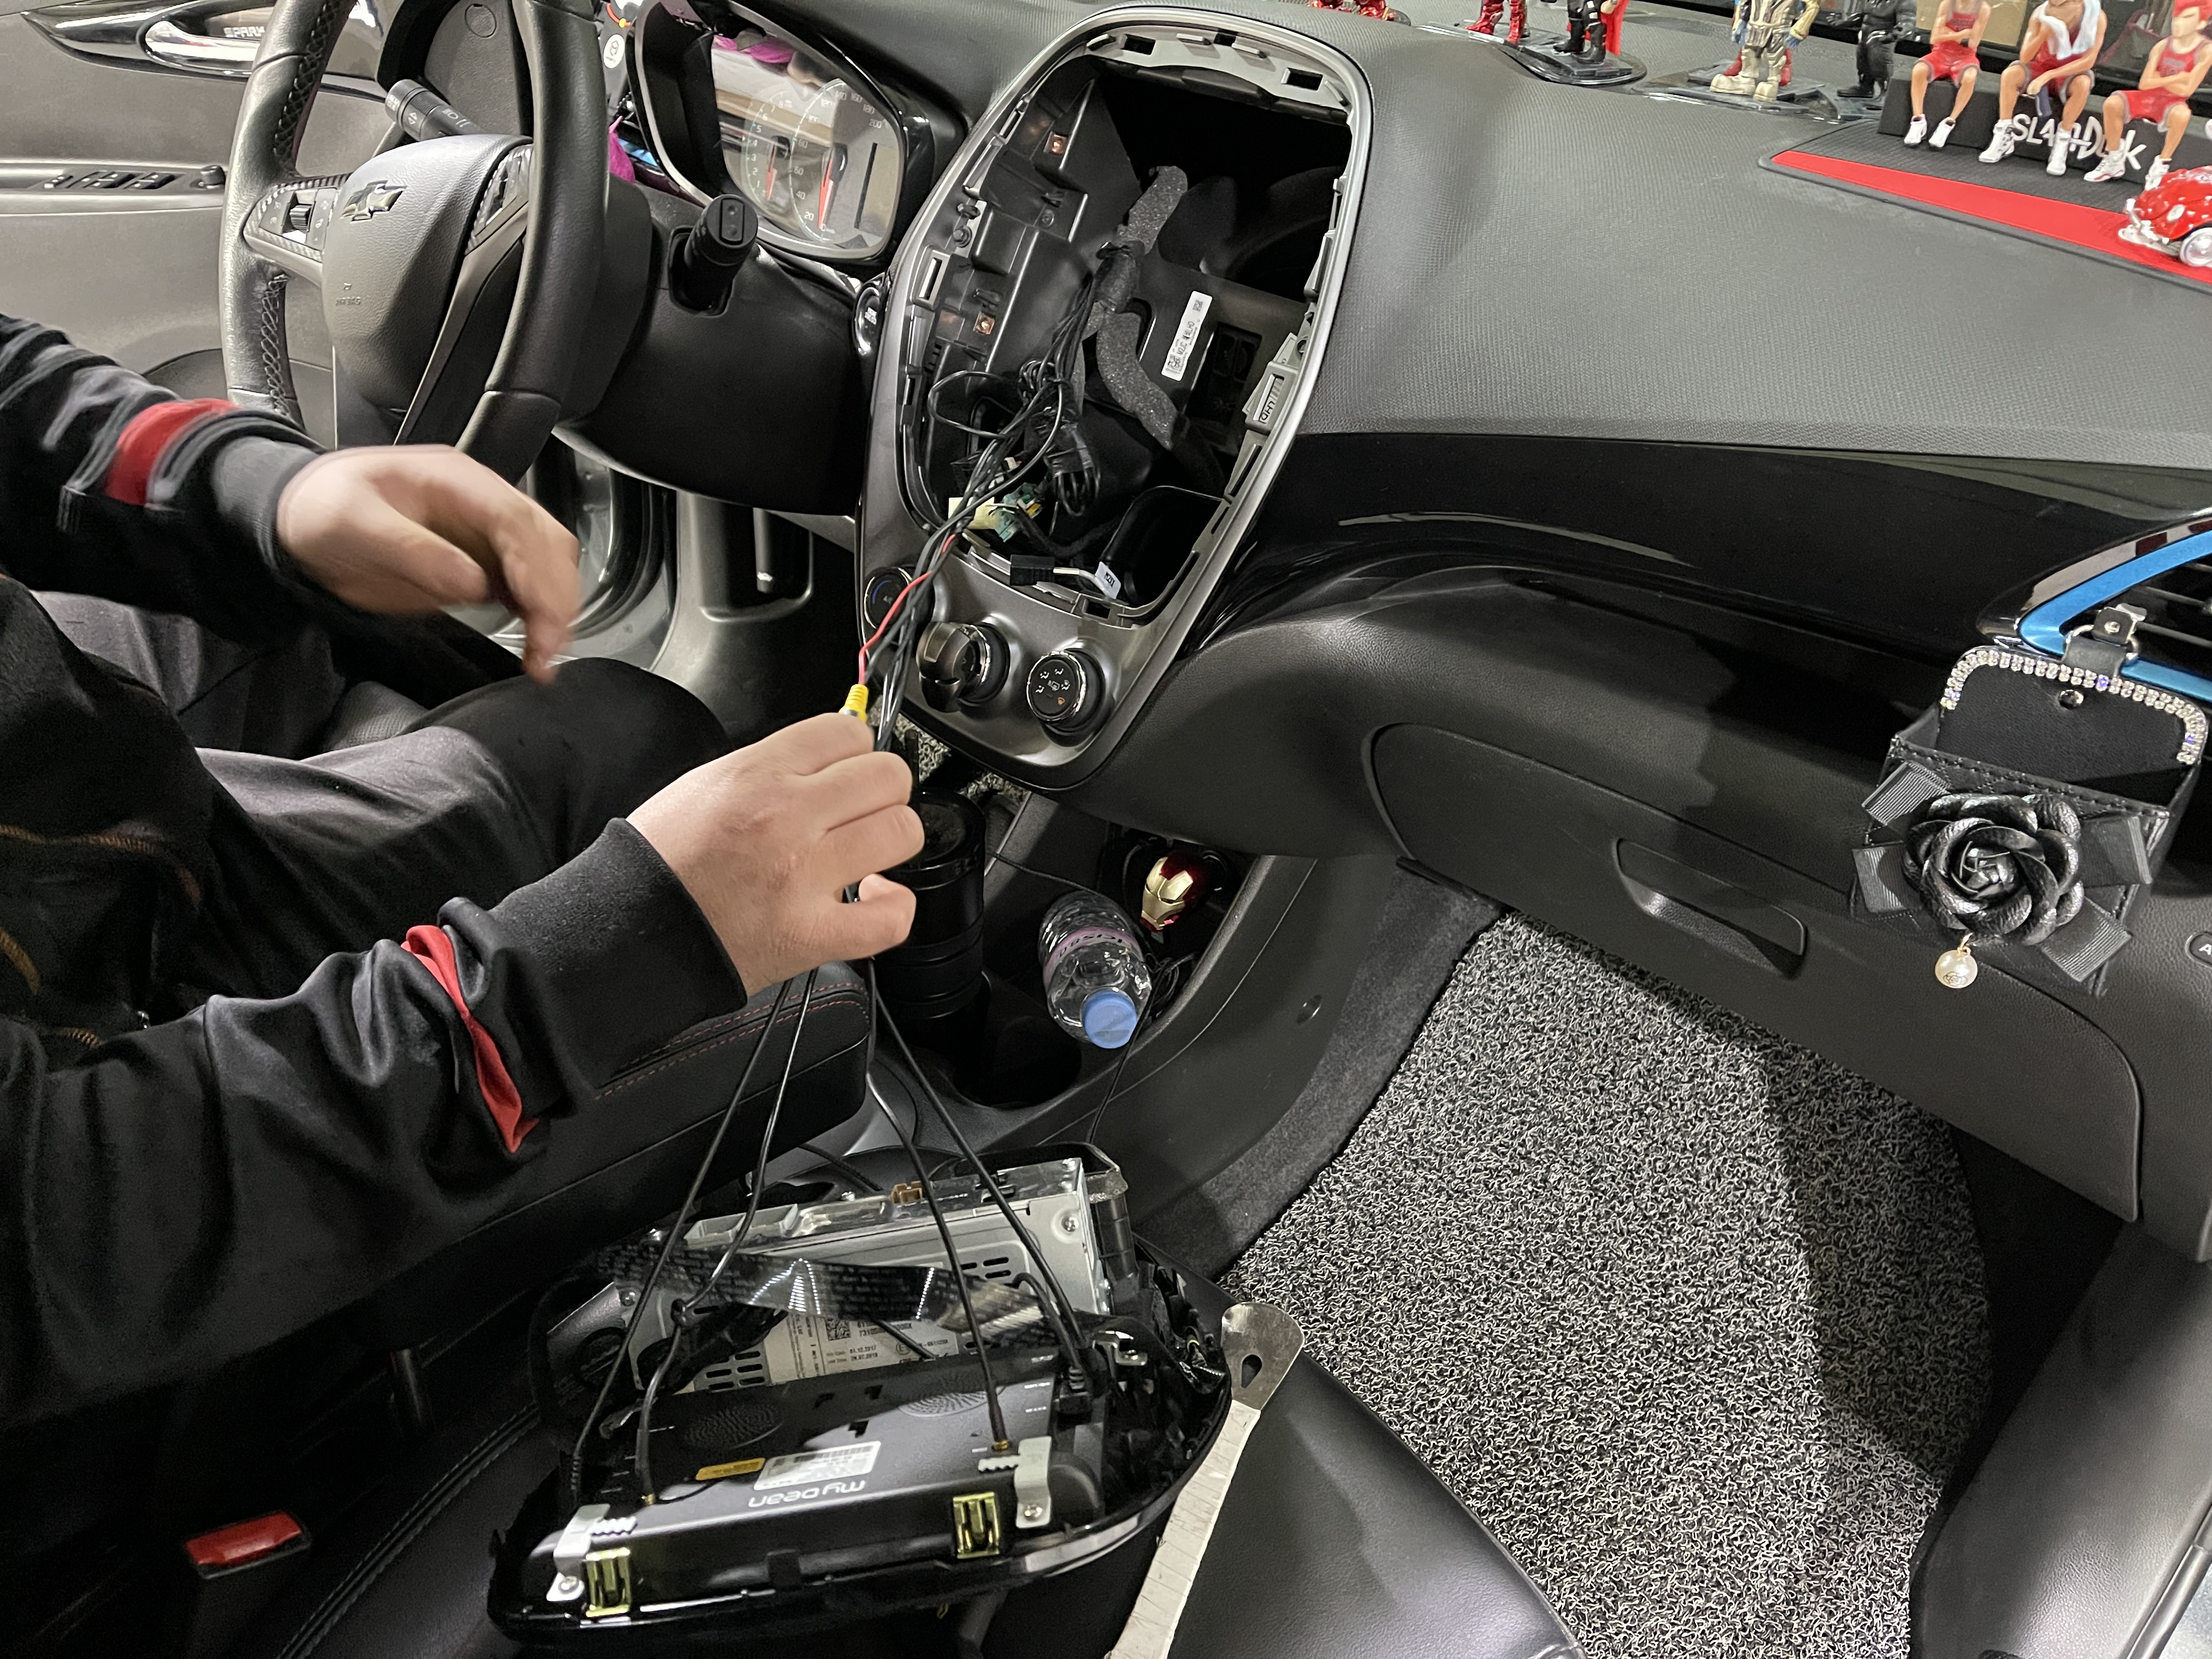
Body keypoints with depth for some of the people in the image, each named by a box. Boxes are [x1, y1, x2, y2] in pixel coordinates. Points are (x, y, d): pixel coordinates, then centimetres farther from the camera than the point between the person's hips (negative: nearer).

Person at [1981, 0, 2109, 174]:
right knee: (2010, 73, -26)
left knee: (2083, 83, -35)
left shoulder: (2096, 16, -22)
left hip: (2070, 75, -2)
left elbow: (2089, 61, -25)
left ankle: (2062, 143, -25)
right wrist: (2043, 34, -37)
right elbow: (2025, 58, -19)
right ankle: (2004, 137, -20)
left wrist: (2049, 75, -34)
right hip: (2042, 68, 2)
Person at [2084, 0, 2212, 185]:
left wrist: (2159, 80, -6)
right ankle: (2114, 161, -12)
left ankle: (2161, 167, -23)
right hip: (2149, 98, 4)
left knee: (2181, 114, -40)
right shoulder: (2163, 46, -1)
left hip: (2173, 103, -4)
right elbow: (2145, 83, -4)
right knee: (2113, 103, -23)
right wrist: (2174, 79, -12)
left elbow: (2187, 89, -15)